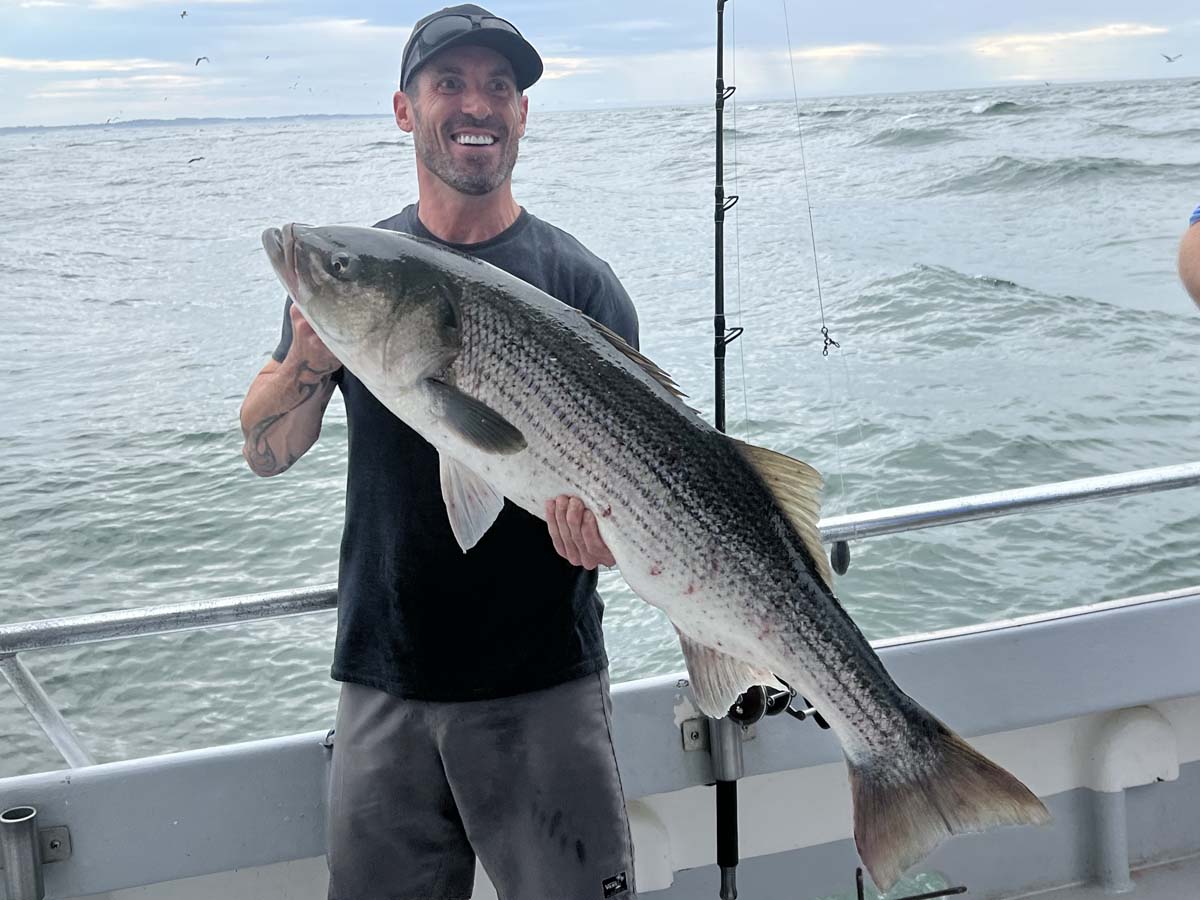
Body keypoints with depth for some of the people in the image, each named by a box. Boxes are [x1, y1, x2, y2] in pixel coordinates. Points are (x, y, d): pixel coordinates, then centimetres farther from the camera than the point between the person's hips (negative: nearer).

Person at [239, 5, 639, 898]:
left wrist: (596, 519, -28)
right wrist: (310, 363, -17)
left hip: (544, 682, -2)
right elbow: (267, 454, 4)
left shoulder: (577, 281, -3)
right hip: (384, 684, 3)